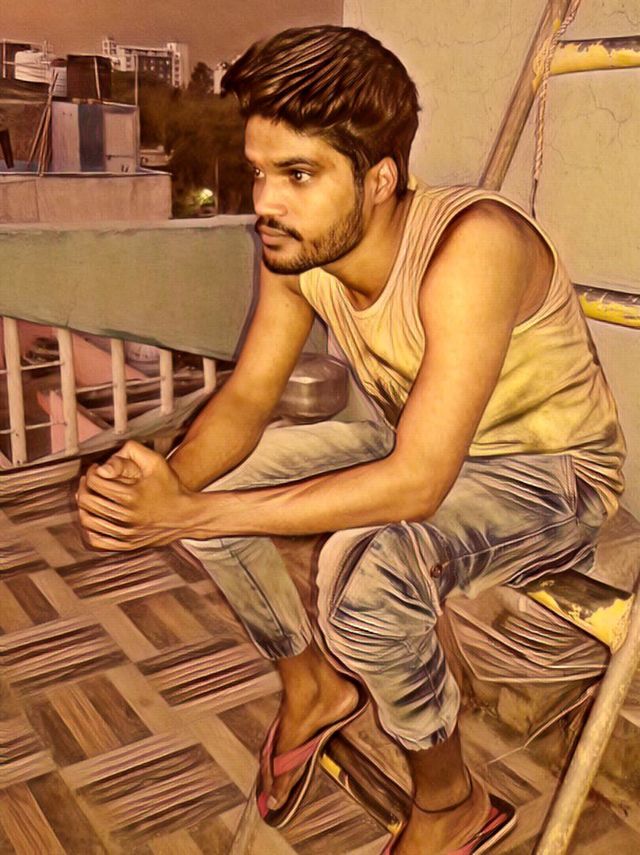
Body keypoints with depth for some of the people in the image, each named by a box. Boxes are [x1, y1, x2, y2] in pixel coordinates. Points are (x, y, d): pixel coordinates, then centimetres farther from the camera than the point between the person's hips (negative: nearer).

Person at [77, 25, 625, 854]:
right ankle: (314, 686, 16)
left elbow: (416, 484, -37)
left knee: (366, 568, -35)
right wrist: (172, 482, -28)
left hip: (552, 471, -6)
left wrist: (193, 514, -36)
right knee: (205, 480, -4)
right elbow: (246, 399, -6)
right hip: (416, 446, 7)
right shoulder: (297, 245, -13)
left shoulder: (472, 244, -35)